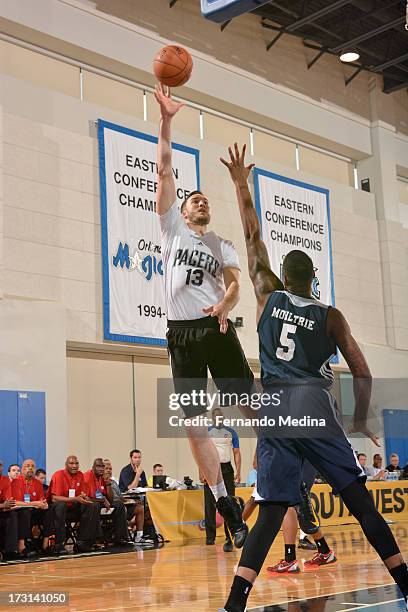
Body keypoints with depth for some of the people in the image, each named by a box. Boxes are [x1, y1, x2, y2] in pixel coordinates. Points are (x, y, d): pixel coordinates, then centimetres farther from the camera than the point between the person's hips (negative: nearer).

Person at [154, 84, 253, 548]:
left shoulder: (222, 245, 18)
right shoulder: (172, 227, 13)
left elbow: (234, 284, 3)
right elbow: (163, 170, 5)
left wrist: (224, 305, -20)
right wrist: (165, 121, -2)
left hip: (218, 328, 1)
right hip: (182, 332, -1)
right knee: (193, 425, -2)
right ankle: (224, 501, 7)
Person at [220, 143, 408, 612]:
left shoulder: (268, 296, 13)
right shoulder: (331, 317, 9)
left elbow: (253, 237, 21)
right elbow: (362, 373, 6)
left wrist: (240, 184, 26)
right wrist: (360, 421, 19)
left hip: (274, 413, 2)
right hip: (316, 410, -2)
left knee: (270, 516, 1)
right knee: (361, 504, 7)